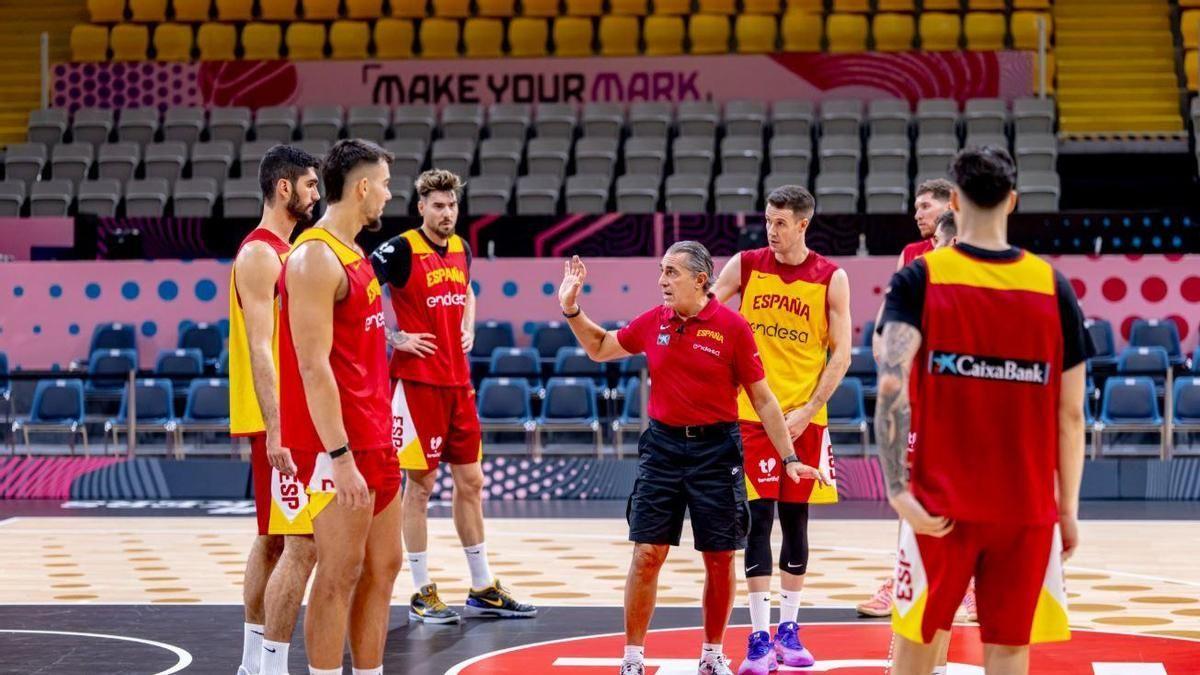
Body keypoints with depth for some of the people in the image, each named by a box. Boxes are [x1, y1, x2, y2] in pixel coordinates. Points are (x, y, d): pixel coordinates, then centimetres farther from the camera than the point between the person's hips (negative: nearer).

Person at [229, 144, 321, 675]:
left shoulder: (284, 251, 16)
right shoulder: (260, 254, -14)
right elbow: (260, 349, -21)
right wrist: (276, 429, -26)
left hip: (293, 418, 10)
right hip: (279, 422, -10)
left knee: (273, 539, 13)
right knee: (301, 543, -12)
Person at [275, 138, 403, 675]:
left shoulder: (352, 255, 15)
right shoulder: (316, 259, -16)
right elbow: (313, 367, -21)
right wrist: (341, 457, -23)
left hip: (372, 440, 10)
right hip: (337, 448, -10)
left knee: (383, 567, 12)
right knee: (340, 575, -5)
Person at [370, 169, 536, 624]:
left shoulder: (461, 249, 11)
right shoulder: (401, 250, -11)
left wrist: (468, 328, 13)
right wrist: (396, 339, -16)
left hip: (458, 381, 7)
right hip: (418, 381, -7)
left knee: (470, 481, 11)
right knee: (420, 484, -1)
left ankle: (483, 589, 19)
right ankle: (422, 594, 6)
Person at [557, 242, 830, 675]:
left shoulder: (732, 327, -8)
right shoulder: (653, 323, 3)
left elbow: (763, 399, -3)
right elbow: (599, 348, 20)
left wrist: (789, 459, -7)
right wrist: (571, 308, 6)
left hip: (715, 449, -2)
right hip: (663, 446, 2)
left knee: (720, 559, 5)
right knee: (646, 554, -1)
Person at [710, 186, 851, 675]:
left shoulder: (831, 278, -2)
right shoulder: (745, 266, 0)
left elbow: (841, 354, -3)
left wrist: (806, 411, -10)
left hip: (805, 418, 1)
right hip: (753, 412, -1)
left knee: (796, 520, 8)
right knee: (759, 519, -6)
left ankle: (788, 630, 18)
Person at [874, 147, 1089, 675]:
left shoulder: (919, 279, -4)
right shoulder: (1053, 287, 2)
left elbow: (892, 384, -19)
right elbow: (1070, 414, 2)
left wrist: (898, 489, -20)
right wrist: (1068, 509, 10)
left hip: (943, 506, -1)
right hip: (1028, 508, 1)